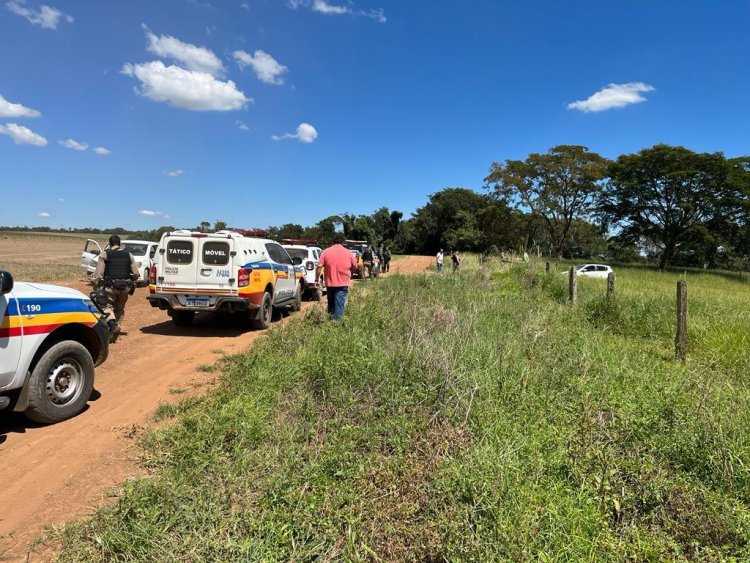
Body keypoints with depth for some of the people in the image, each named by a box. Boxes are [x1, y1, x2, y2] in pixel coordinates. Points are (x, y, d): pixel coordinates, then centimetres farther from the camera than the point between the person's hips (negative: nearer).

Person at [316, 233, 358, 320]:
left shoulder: (326, 252, -2)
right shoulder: (349, 253, -2)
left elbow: (319, 267, -7)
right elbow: (354, 267, 7)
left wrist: (317, 279, 1)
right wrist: (349, 274, 24)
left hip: (330, 283, 2)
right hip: (343, 283, -2)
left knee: (331, 303, 19)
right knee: (339, 304, 0)